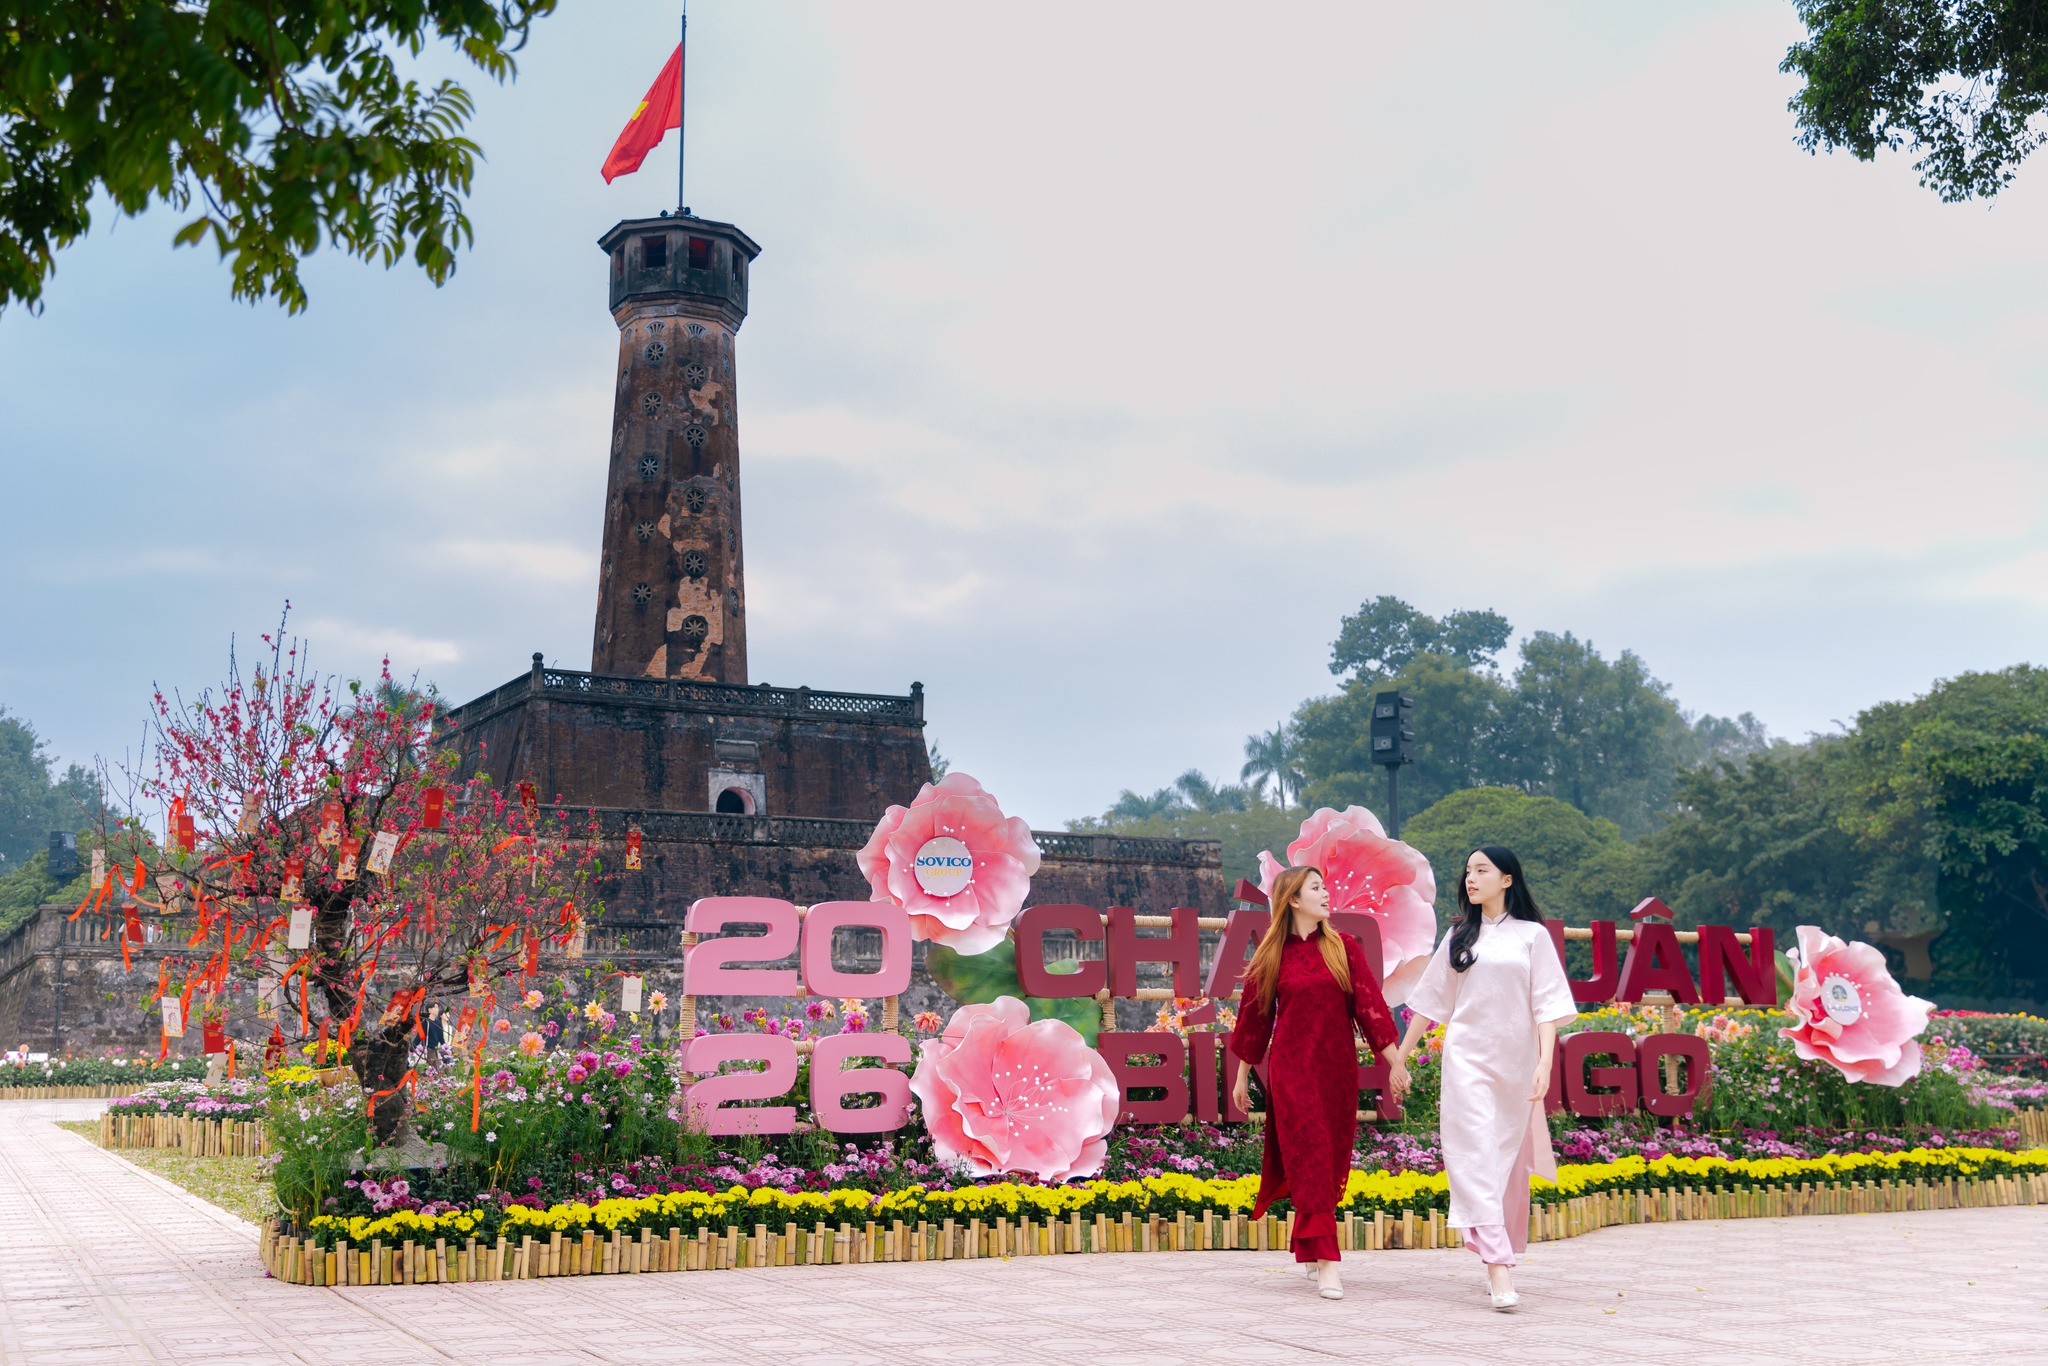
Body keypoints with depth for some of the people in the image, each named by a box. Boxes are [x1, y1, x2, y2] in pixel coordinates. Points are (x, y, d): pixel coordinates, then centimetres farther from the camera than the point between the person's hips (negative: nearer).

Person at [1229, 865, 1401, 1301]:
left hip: (1338, 1068, 2)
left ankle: (1309, 1249, 27)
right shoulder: (1272, 955, 1)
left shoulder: (1345, 948, 4)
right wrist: (1242, 1077, 13)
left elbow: (1369, 1004, 1)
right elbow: (1254, 1016, 9)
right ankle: (1326, 1262, -7)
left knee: (1333, 1160, 8)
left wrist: (1395, 1061, -4)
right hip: (1291, 1069, -2)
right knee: (1309, 1158, -7)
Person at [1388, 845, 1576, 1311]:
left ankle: (1500, 1255, 20)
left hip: (1516, 1062, -1)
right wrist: (1400, 1057, 12)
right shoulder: (1459, 936, 10)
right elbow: (1431, 999, 13)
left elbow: (1546, 1004, -2)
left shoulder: (1532, 935, 4)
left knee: (1508, 1161, 7)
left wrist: (1545, 1063, -14)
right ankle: (1499, 1265, -18)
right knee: (1477, 1156, -12)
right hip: (1467, 1058, 1)